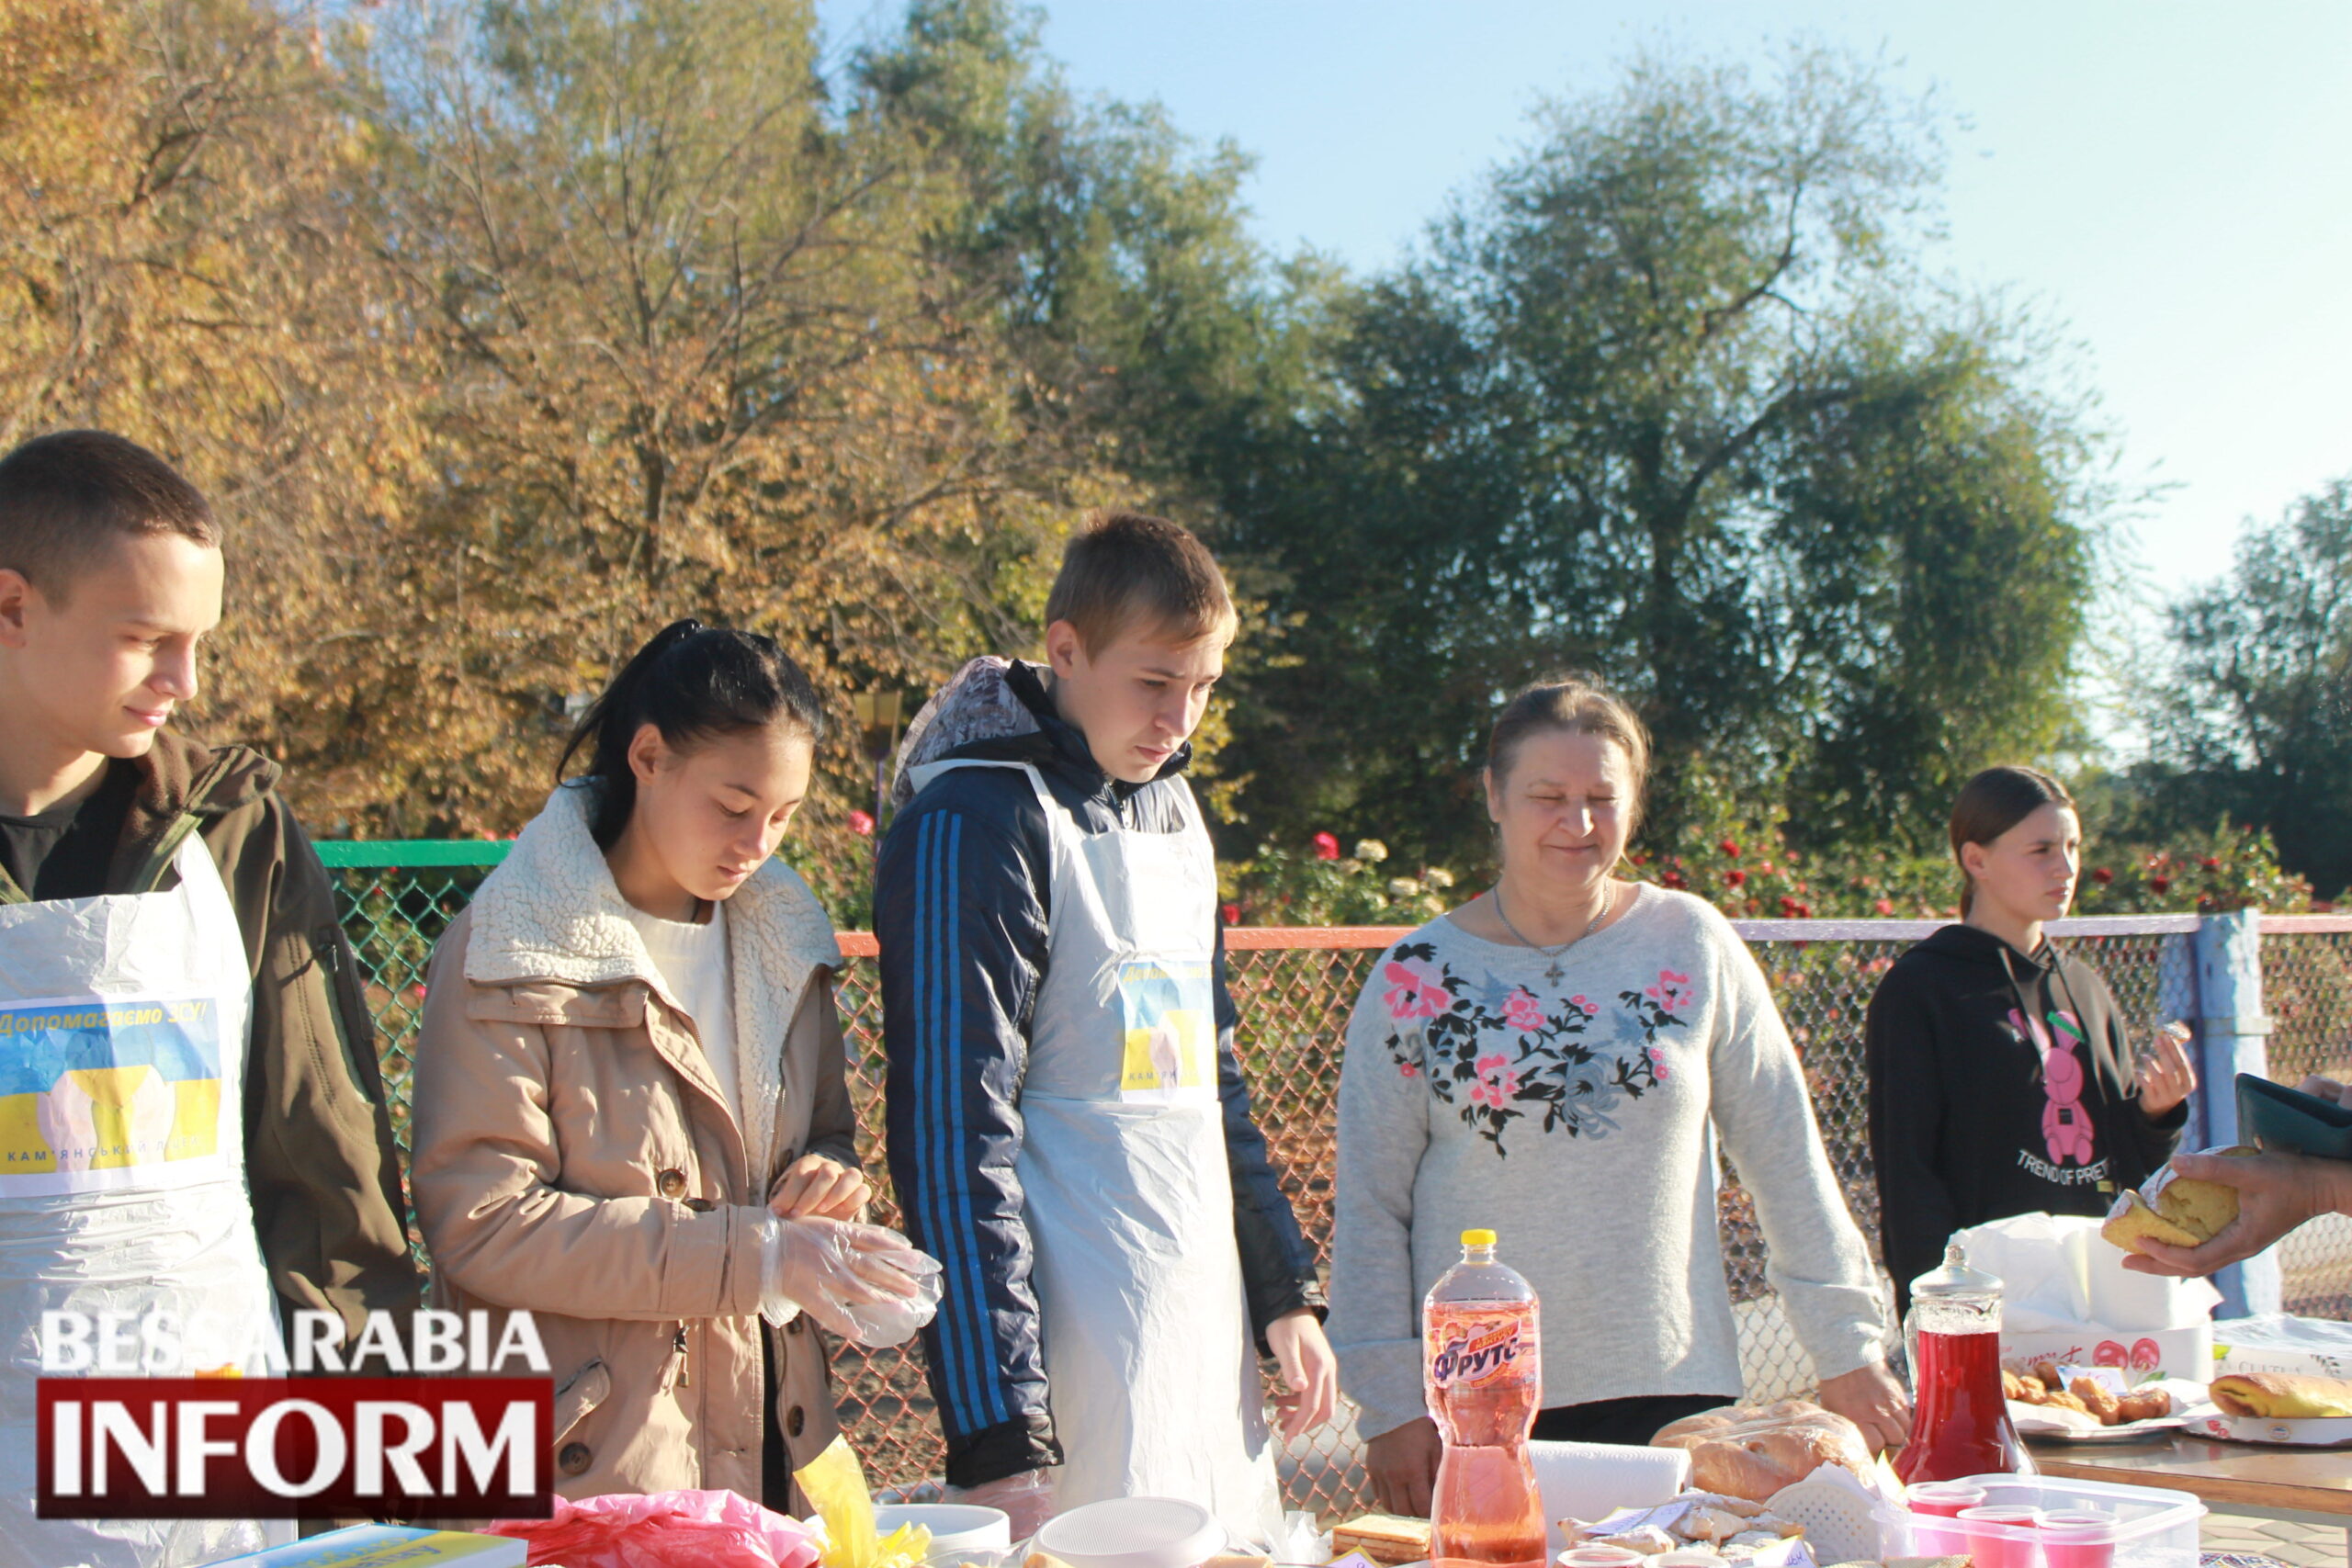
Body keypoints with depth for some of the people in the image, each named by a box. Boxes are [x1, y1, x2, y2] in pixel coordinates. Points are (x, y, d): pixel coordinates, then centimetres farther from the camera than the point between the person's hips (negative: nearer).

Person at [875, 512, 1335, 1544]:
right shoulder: (978, 822, -12)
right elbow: (953, 1134, -17)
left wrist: (1287, 1295, 18)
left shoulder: (1174, 811, 14)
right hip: (1081, 1367, -8)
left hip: (1212, 1336, 8)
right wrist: (999, 1438, -21)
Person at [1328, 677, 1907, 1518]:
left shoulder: (1693, 946, 2)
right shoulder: (1415, 979, 0)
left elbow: (1788, 1162, 6)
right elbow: (1370, 1208, 2)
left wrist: (1848, 1351, 5)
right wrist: (1388, 1407, -2)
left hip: (1669, 1390, 1)